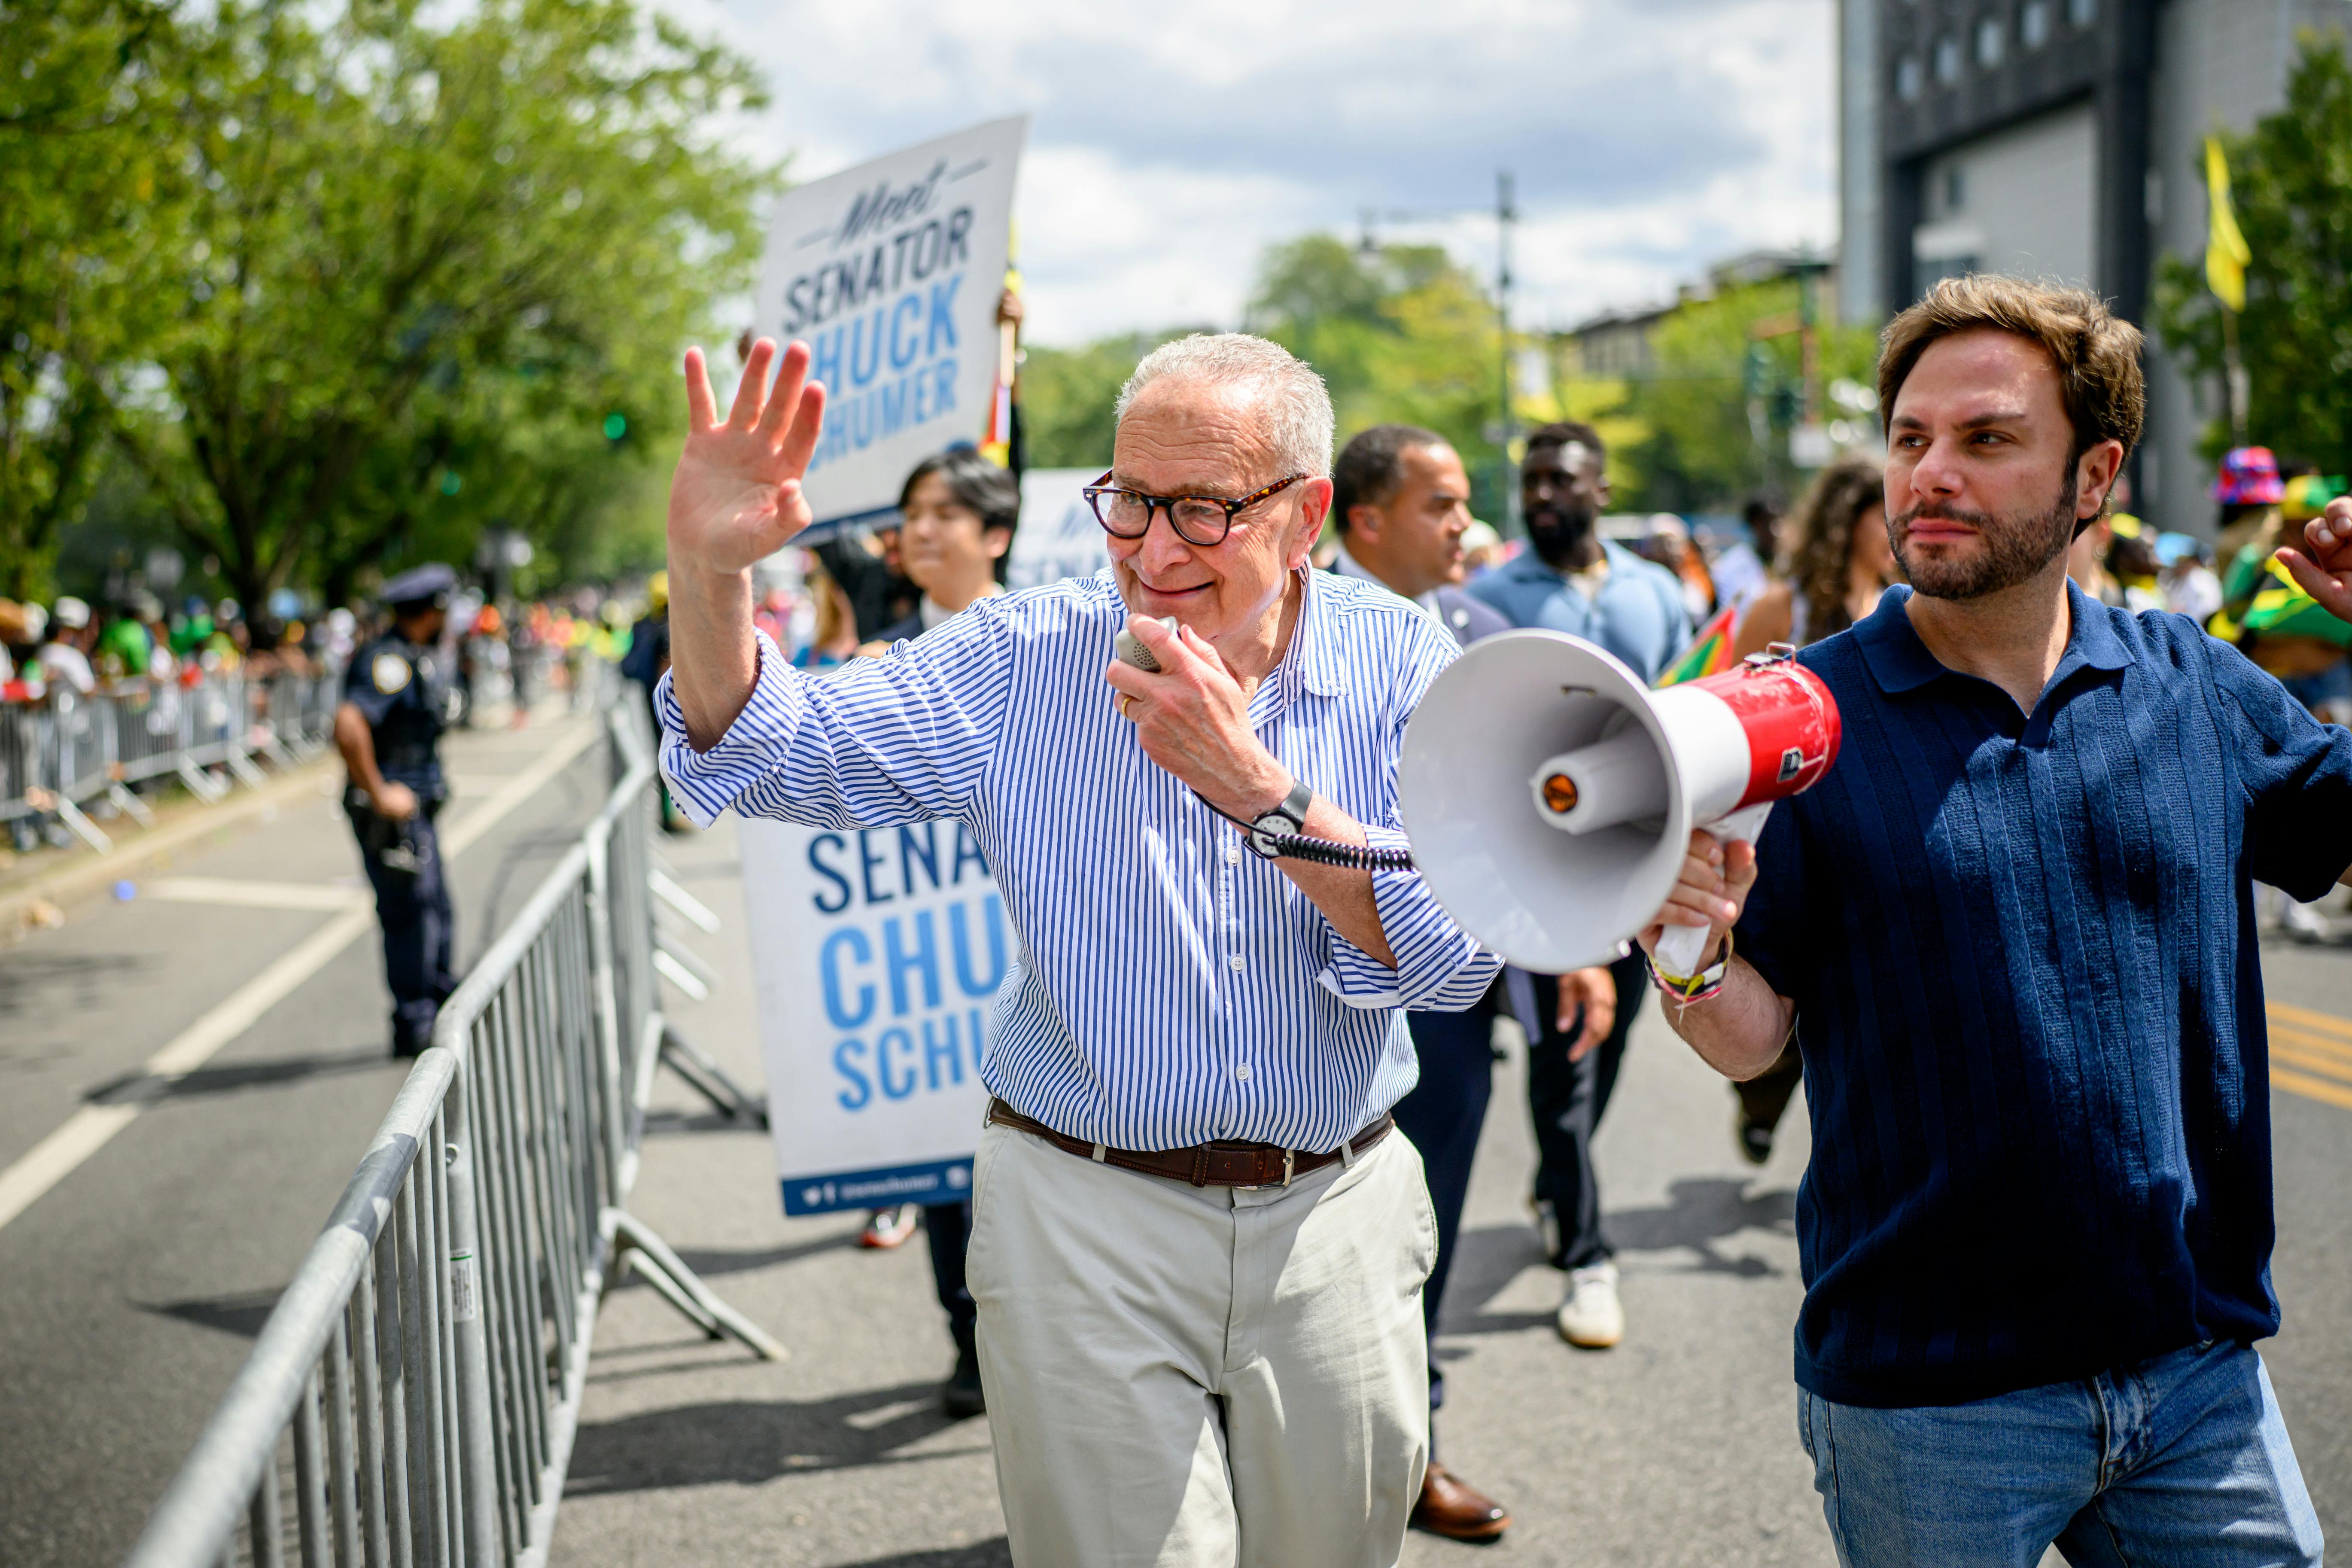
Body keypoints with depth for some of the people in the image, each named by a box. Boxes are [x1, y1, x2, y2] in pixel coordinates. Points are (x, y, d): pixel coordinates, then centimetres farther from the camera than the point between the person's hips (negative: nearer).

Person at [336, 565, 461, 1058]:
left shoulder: (423, 660, 13)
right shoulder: (388, 661, -19)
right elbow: (349, 726, -33)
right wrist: (378, 793, -26)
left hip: (415, 808, 10)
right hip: (391, 813, -10)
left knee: (437, 913, 16)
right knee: (411, 915, -3)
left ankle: (445, 1016, 27)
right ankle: (413, 1027, 5)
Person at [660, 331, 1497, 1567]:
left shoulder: (1405, 666, -5)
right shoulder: (1025, 660, -3)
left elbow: (1460, 953, -15)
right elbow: (776, 750, -5)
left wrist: (1255, 787, -26)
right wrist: (708, 567, -23)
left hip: (1337, 1228, 1)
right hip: (1086, 1225, -1)